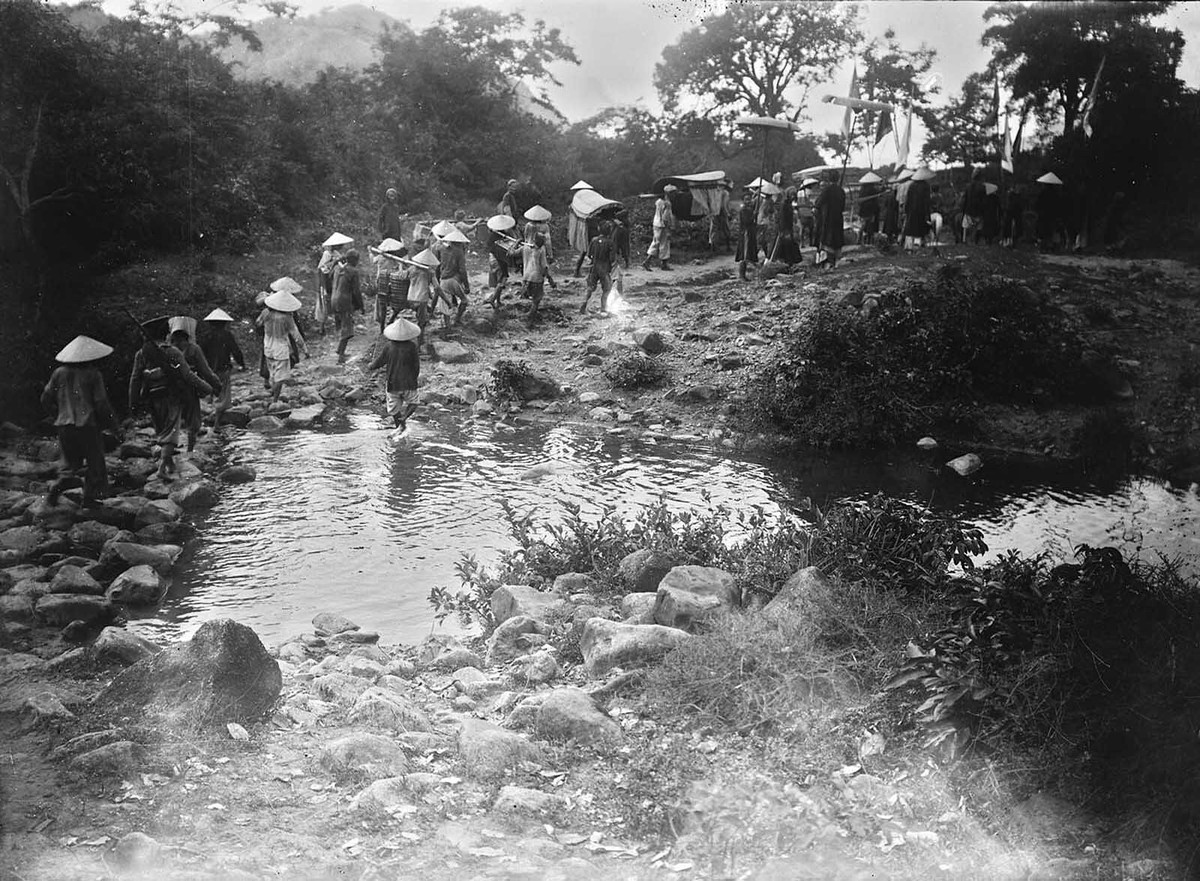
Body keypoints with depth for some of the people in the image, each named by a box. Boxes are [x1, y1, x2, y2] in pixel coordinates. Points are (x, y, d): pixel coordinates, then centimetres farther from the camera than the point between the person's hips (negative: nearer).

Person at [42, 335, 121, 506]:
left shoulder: (59, 373, 4)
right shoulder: (93, 374, -7)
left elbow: (46, 400, 8)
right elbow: (102, 404, -9)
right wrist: (115, 427, 0)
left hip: (64, 426, 4)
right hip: (88, 426, -4)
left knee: (70, 461, 16)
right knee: (94, 461, 11)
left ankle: (59, 485, -10)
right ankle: (90, 497, 12)